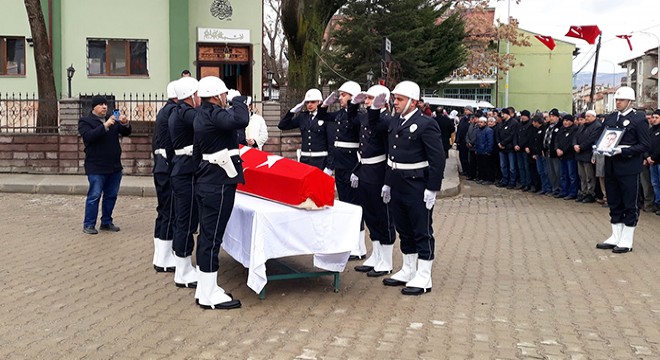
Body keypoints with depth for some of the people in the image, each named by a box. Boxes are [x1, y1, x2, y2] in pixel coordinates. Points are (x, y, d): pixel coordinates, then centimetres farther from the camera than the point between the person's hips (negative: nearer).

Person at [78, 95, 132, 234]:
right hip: (96, 168, -6)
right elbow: (89, 136, -20)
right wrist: (105, 126, -29)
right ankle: (88, 225, 5)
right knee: (94, 196, -4)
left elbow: (126, 133, 12)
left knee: (111, 196, 11)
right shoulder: (85, 121, -3)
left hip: (114, 166, 6)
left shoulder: (111, 119, 15)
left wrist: (125, 124, -11)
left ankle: (106, 222, 22)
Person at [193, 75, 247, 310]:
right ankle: (209, 295, 2)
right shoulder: (213, 114, -17)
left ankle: (205, 289, 25)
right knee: (212, 237, -5)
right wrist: (239, 101, -14)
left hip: (206, 183, 11)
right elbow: (240, 120, -34)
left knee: (207, 235, 15)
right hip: (219, 184, -11)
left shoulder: (201, 115, 16)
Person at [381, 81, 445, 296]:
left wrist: (432, 189, -18)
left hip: (417, 188, -8)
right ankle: (408, 271, 29)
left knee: (422, 232, 1)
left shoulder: (426, 125, -13)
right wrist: (388, 182, 15)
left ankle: (423, 278, 8)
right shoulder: (395, 122, 11)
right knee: (404, 231, 16)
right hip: (397, 187, 8)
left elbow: (438, 159, -15)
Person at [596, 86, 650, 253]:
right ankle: (615, 237, 23)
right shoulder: (610, 118, 11)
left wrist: (622, 151, -20)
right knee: (614, 204, 13)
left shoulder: (639, 119, -6)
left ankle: (627, 241, 10)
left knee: (630, 205, 2)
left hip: (629, 169, -6)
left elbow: (645, 145, -10)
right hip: (611, 167, 6)